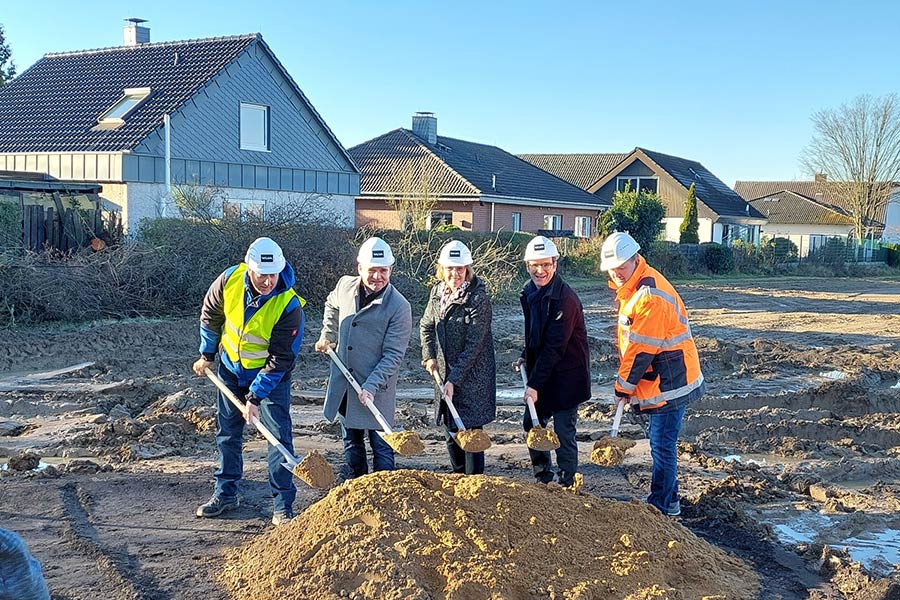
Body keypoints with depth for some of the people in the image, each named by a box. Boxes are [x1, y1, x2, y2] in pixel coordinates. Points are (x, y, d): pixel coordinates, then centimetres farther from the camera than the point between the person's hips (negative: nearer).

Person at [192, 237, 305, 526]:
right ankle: (225, 494, 29)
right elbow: (210, 315, 1)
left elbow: (280, 360, -26)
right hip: (231, 367, 4)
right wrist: (206, 355, 8)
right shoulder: (230, 280, -20)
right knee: (228, 433, 13)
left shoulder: (289, 306, -31)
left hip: (271, 374, -4)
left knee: (279, 435, -7)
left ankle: (282, 504, 2)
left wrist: (255, 397, -28)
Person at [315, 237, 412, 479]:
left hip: (377, 387, -5)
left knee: (380, 446, 1)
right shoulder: (344, 286, -1)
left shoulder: (399, 307, -17)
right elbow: (332, 306, 25)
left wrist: (371, 386, -25)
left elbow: (393, 354, -18)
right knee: (351, 443, 18)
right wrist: (327, 337, 20)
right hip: (343, 382, 6)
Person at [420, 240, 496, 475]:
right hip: (445, 374, 7)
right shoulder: (437, 292, 4)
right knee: (452, 435, 16)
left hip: (473, 378, -7)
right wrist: (429, 356, 5)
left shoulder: (478, 298, -17)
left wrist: (454, 380, -20)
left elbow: (474, 345, -19)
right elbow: (426, 326, 20)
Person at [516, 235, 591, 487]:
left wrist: (536, 384, -24)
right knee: (531, 423, 13)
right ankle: (543, 478, 29)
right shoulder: (529, 292, 4)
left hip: (567, 374, -8)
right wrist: (525, 356, 6)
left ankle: (567, 485, 12)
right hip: (541, 371, 8)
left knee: (563, 431, -3)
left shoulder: (565, 299, -23)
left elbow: (554, 347, -24)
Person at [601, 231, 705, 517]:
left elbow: (641, 350, -22)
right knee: (661, 442, 18)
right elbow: (630, 343, 16)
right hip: (660, 382, 10)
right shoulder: (631, 287, 9)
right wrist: (626, 384, 10)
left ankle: (659, 506, 7)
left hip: (669, 383, -10)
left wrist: (623, 386, -13)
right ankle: (670, 501, 30)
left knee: (662, 444, -3)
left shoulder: (650, 296, -24)